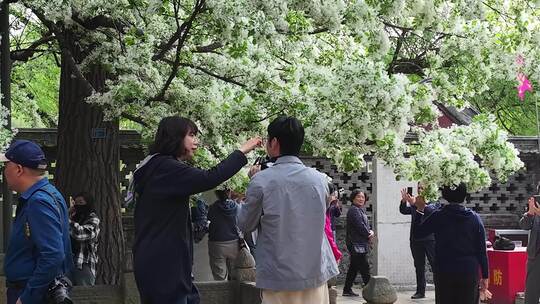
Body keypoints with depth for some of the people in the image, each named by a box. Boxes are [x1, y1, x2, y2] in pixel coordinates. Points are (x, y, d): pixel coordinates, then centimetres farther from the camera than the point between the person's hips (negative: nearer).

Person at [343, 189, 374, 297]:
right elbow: (360, 226, -20)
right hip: (356, 244, -10)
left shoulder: (361, 210, 19)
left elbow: (366, 224, 16)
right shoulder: (354, 210, -14)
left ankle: (347, 290, 17)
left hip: (360, 245, 10)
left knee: (354, 267, 13)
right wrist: (369, 235, -6)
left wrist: (371, 232, -5)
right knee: (364, 268, -10)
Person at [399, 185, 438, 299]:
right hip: (415, 239, 5)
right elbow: (403, 211, 2)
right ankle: (420, 291, 13)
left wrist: (415, 204, -29)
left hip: (430, 239, -5)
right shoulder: (414, 204, 14)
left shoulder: (434, 202, 1)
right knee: (419, 267, 8)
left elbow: (430, 210, -19)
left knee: (435, 264, -5)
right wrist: (404, 201, -17)